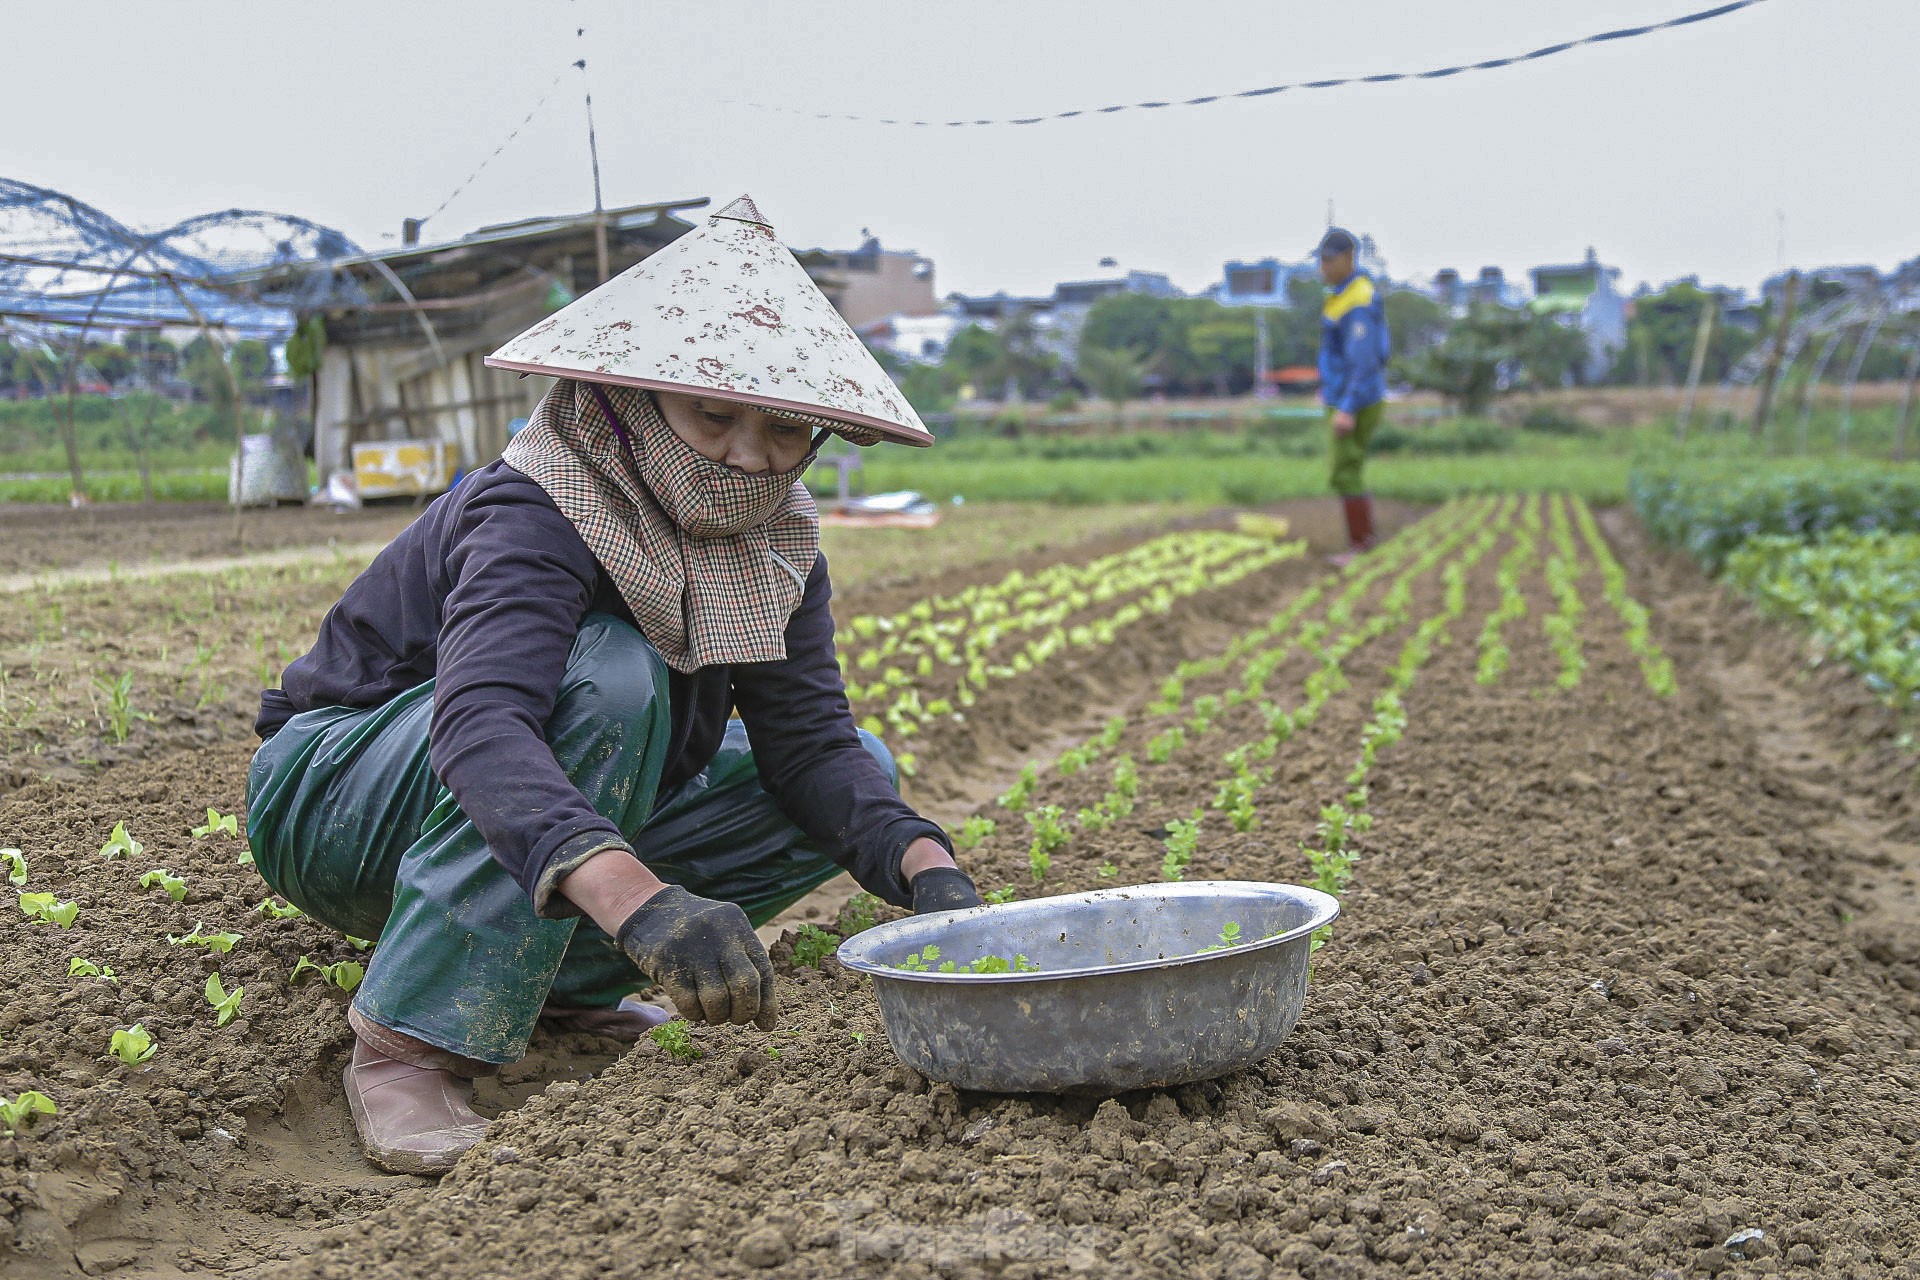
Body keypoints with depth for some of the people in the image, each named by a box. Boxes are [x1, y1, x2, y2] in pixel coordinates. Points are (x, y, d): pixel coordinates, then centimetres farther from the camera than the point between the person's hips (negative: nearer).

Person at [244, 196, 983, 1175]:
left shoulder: (773, 544, -7)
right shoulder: (535, 515, -29)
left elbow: (812, 742, -13)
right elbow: (479, 719, -46)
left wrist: (926, 867, -32)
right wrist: (636, 896, -63)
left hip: (565, 836, 7)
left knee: (865, 776, -5)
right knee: (606, 674, -36)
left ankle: (565, 981, -1)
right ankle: (412, 1039, -29)